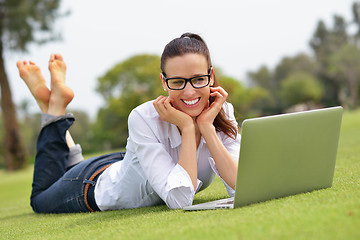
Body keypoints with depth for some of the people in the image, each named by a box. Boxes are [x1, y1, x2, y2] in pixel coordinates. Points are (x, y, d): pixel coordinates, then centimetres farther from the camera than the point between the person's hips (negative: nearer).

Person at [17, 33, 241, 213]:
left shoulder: (222, 113, -26)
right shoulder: (144, 118, -39)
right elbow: (180, 200, -45)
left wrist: (207, 126, -42)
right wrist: (187, 127, -45)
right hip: (98, 186, -4)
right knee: (41, 199, 28)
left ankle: (56, 109, 38)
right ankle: (55, 105, 31)